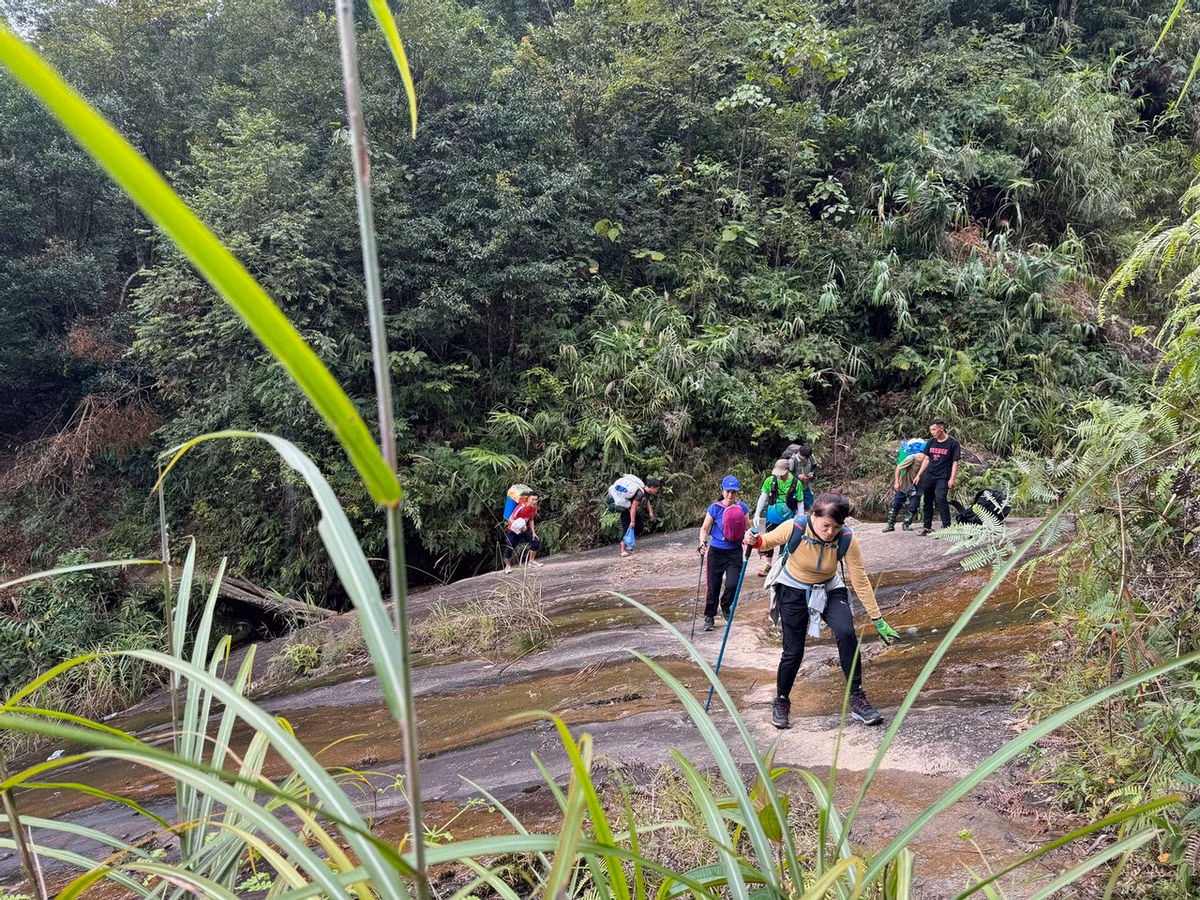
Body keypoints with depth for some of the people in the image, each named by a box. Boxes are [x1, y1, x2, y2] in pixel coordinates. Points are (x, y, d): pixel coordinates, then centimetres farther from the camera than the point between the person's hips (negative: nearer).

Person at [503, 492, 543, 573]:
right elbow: (510, 519, -26)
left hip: (524, 530, 6)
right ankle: (508, 566, 13)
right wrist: (519, 527, -40)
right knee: (509, 548, -9)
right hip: (513, 531, -6)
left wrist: (533, 532, 3)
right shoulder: (521, 507, -29)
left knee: (536, 542, -2)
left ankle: (531, 561, 17)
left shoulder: (534, 508, -8)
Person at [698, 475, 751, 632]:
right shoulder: (715, 508, -8)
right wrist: (703, 543, -16)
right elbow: (704, 528, 0)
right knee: (713, 586, 4)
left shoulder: (742, 508, -1)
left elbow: (747, 529, 10)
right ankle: (709, 617, 22)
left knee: (733, 584, -10)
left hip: (734, 551, 1)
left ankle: (725, 606, 22)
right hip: (716, 551, -1)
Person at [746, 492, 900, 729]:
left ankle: (857, 699, -8)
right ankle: (781, 702, 25)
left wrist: (877, 619, -13)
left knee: (846, 633, -24)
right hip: (794, 590, -1)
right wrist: (755, 541, -32)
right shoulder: (794, 528, -28)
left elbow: (860, 581, -16)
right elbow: (768, 540, -7)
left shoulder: (847, 540, -25)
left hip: (829, 589, 1)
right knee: (793, 651, -2)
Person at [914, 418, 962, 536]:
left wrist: (952, 479, -11)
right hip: (929, 476, 6)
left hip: (942, 477, -5)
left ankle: (946, 527, -16)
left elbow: (955, 462, -4)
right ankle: (927, 527, 19)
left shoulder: (952, 443, -5)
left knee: (941, 499, -20)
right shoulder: (931, 442, 10)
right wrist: (919, 474, 14)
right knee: (928, 501, 9)